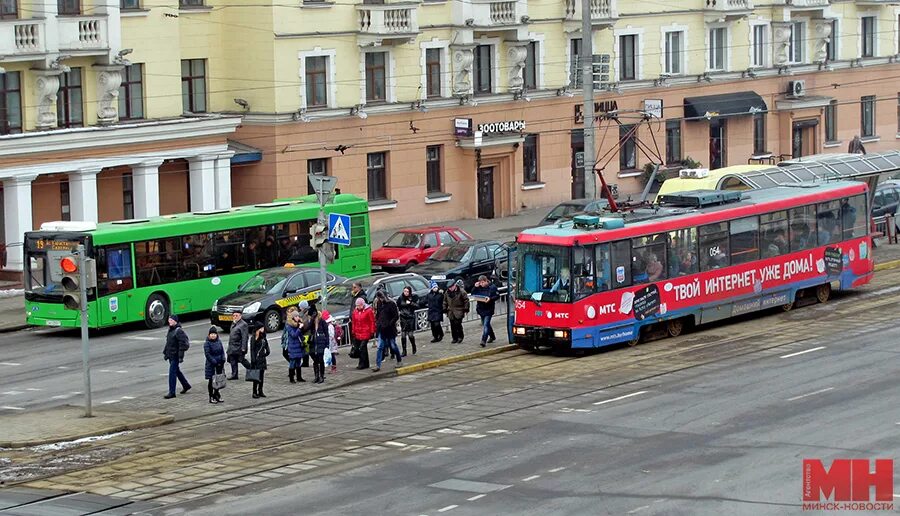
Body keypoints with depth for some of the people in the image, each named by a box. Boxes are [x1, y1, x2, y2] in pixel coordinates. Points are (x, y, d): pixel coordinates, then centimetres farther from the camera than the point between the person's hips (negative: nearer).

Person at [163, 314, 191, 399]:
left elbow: (182, 345, -20)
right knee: (177, 371, 20)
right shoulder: (170, 330, 12)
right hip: (170, 355, 9)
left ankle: (172, 392, -7)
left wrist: (181, 357, -23)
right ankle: (186, 385, 38)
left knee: (172, 373, -10)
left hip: (176, 356, -9)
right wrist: (165, 352, 21)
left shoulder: (179, 331, -16)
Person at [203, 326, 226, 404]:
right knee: (211, 381, 2)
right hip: (211, 365, -5)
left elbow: (222, 351, 10)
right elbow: (207, 354, -15)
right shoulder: (207, 343, -9)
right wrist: (214, 362, -19)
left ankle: (216, 395, 25)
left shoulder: (219, 342, 7)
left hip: (219, 365, 5)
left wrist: (222, 360, -6)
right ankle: (211, 397, 9)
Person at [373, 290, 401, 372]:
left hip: (390, 329, -5)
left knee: (393, 346, 8)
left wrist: (390, 324, -17)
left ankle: (399, 361, 27)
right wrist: (377, 323, 5)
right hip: (381, 329, 5)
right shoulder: (379, 304, 7)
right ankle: (377, 365, -3)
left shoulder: (391, 304, -10)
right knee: (380, 347, -1)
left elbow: (396, 316, -11)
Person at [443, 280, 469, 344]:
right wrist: (445, 309, 15)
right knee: (452, 326, 4)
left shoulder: (461, 291, -10)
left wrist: (466, 309, -5)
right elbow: (445, 302, 18)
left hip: (459, 311, -5)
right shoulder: (447, 292, 6)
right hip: (451, 311, 5)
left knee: (457, 324, -11)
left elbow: (466, 300, -4)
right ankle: (455, 338, 13)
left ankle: (460, 336, 6)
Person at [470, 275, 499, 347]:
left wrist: (490, 299, -23)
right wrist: (475, 287, -6)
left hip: (488, 309, -6)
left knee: (486, 324, -15)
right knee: (485, 324, 18)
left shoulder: (492, 287, -8)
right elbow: (473, 294, 9)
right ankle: (492, 336, 39)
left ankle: (484, 340, -20)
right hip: (481, 308, 6)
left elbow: (497, 296, -8)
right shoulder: (479, 287, 6)